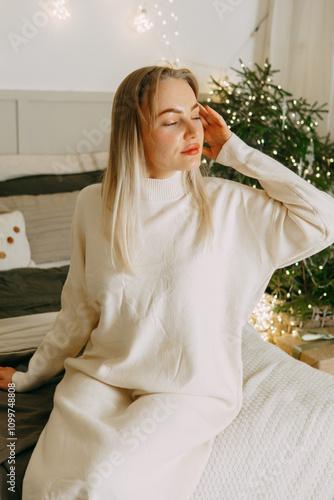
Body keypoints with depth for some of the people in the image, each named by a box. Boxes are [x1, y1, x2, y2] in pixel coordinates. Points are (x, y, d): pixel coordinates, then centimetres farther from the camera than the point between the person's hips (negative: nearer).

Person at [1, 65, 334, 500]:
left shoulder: (225, 204, -6)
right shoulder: (94, 204, -1)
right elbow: (79, 309, 10)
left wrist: (237, 153, -11)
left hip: (191, 387, -2)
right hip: (102, 373, 2)